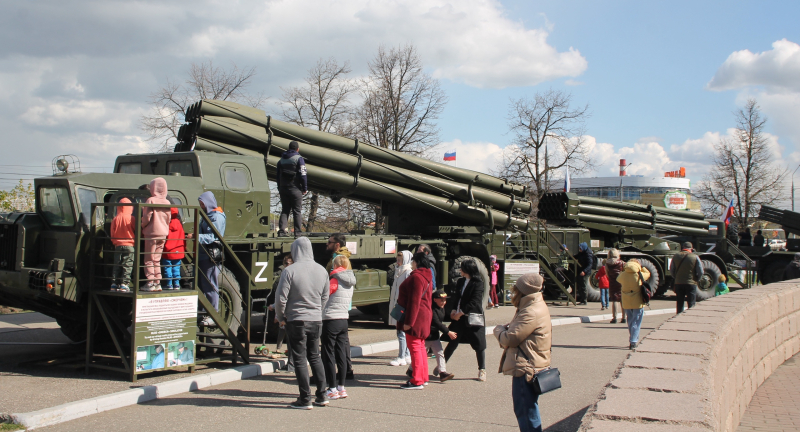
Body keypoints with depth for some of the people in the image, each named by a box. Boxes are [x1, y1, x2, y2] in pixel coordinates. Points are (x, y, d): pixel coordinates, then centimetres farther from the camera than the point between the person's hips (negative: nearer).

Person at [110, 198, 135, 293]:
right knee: (127, 265, -2)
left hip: (118, 245, 4)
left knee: (117, 265, 10)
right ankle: (124, 284, -8)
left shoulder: (115, 219, 2)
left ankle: (114, 284, 10)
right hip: (129, 245, -4)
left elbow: (112, 233, 8)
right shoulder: (131, 219, -8)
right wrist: (135, 240, 16)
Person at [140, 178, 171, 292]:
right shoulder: (167, 202, 5)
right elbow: (168, 219, 7)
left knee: (149, 260, 1)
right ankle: (158, 283, 12)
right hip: (163, 234, 5)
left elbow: (147, 217, -13)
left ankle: (150, 283, -3)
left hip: (152, 233, -5)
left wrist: (142, 226, 3)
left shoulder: (151, 200, -10)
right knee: (157, 260, 13)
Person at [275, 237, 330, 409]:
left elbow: (281, 298, -12)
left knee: (300, 360, 2)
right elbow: (325, 296, 10)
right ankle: (321, 396, 19)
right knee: (315, 357, 17)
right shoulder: (321, 270, 2)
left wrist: (280, 317, 4)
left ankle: (305, 399, 4)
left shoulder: (290, 271, -14)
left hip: (296, 320, -5)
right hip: (316, 320, 5)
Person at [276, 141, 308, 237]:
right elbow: (303, 174, -11)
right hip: (295, 189, -5)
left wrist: (279, 189, 21)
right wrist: (305, 188, -5)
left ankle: (282, 230, -3)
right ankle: (298, 231, -4)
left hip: (283, 189, 5)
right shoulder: (299, 158, -5)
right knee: (297, 211, 0)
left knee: (284, 210, 8)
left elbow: (277, 176, 16)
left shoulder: (281, 160, 14)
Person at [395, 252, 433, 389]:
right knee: (420, 347, 17)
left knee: (415, 347, -7)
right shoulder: (427, 277, 15)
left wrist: (408, 321, -23)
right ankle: (423, 377, 23)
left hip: (416, 316, -11)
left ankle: (417, 381, -6)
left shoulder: (416, 277, -18)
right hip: (424, 315, 11)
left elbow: (414, 301, -22)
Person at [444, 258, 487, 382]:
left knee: (479, 345, 2)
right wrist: (453, 310, -5)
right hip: (459, 318, 5)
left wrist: (461, 313, -17)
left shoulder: (478, 284, -10)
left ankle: (482, 370, 13)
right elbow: (456, 297, 12)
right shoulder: (460, 282, 11)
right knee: (452, 342, 7)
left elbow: (474, 302, -16)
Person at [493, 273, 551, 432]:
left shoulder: (531, 313, -21)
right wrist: (507, 328, -5)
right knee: (523, 411, 19)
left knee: (526, 413, -4)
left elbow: (510, 339, -21)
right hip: (529, 367, 11)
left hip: (526, 369, -11)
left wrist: (499, 330, 0)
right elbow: (518, 329, 18)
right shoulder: (535, 307, 13)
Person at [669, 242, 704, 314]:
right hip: (691, 284, -3)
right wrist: (696, 279, 10)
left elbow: (671, 271, 7)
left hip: (678, 283, 3)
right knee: (691, 304, 3)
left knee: (679, 303, 13)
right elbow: (700, 272, -7)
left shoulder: (675, 257, 1)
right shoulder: (695, 257, -7)